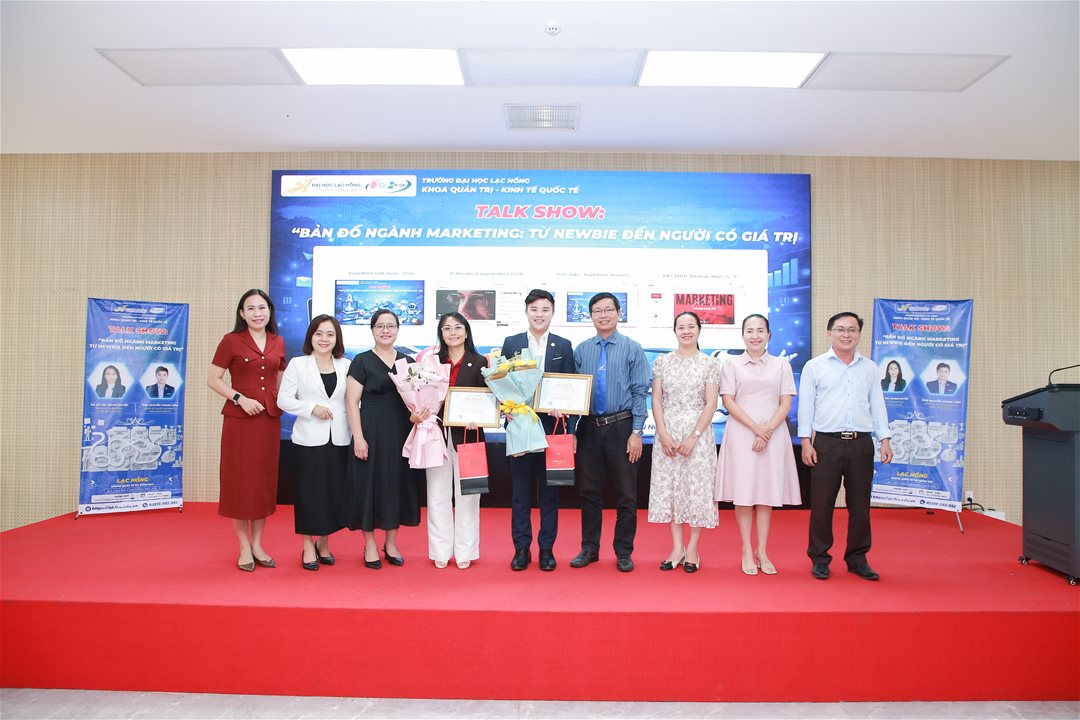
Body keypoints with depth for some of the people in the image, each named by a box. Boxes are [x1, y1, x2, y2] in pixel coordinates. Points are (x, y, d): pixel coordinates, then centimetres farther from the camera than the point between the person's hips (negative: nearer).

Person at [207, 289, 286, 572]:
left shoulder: (278, 342, 9)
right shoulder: (231, 341, -3)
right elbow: (213, 379, -5)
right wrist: (240, 398, -16)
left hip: (270, 419, 4)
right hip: (239, 418, -4)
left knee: (264, 480, 9)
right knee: (239, 480, 3)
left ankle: (257, 545, 21)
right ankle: (244, 548, 15)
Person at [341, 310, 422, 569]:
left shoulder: (408, 361, 10)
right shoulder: (362, 361, -1)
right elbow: (351, 401, -6)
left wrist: (418, 414, -6)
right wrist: (358, 437, -13)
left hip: (401, 430, 4)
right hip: (372, 430, -4)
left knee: (397, 483, 9)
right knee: (370, 482, 2)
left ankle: (391, 543, 23)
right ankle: (369, 545, 16)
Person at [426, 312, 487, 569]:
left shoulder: (479, 362, 1)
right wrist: (419, 414, -9)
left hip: (467, 435, -2)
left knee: (467, 494, 5)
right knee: (438, 494, 6)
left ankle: (465, 551, 16)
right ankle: (441, 551, 17)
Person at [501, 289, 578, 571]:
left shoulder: (563, 346, 5)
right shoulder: (511, 343, 6)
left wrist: (570, 428, -9)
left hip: (552, 425, 0)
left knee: (550, 491, 8)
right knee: (520, 491, 7)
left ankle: (547, 548, 19)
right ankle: (522, 548, 18)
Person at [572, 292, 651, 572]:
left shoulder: (632, 349, -1)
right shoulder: (581, 350, 6)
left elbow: (640, 392, -4)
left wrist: (636, 433, -10)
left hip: (621, 427, -2)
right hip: (589, 427, 3)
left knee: (626, 493, 6)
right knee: (589, 491, 11)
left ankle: (624, 552, 21)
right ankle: (589, 549, 25)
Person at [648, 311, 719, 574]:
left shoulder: (710, 363, 1)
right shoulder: (662, 362, 6)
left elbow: (711, 404, -4)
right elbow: (656, 399, 3)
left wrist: (694, 436, -12)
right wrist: (663, 433, -8)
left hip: (698, 431, -2)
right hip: (667, 432, 2)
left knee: (697, 487, 1)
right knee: (669, 487, 5)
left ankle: (692, 549, 13)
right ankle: (677, 547, 16)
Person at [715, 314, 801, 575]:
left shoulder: (781, 365, 9)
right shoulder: (732, 364, 5)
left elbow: (786, 403, 3)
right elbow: (728, 402, -2)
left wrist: (768, 431, -11)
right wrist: (756, 428, -11)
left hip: (774, 434, 2)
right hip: (741, 434, -1)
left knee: (767, 493, 4)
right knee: (743, 493, -1)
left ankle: (762, 551, 13)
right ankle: (747, 552, 8)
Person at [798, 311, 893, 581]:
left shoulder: (869, 368, 12)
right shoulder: (814, 366, 3)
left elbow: (877, 404, 13)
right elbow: (805, 405, 1)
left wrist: (884, 440, 5)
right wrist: (806, 441, -6)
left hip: (861, 443, 3)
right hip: (827, 442, -3)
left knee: (860, 504, 8)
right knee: (822, 503, 1)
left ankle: (857, 559, 21)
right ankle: (820, 558, 13)